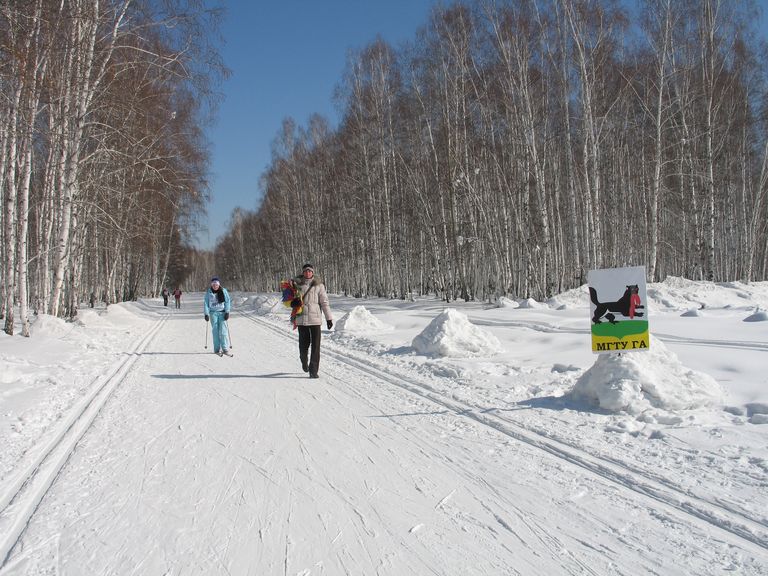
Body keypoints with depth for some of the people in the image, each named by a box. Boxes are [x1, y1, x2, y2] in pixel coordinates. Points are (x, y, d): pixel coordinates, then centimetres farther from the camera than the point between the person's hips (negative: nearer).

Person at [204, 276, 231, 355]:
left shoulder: (223, 291, -1)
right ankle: (217, 349, 5)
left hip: (222, 313, 0)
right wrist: (206, 314, -6)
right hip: (213, 313, 1)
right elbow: (205, 303, 2)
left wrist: (227, 312, -9)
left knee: (223, 330, -8)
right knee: (215, 331, 0)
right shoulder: (208, 292, 1)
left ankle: (225, 349, -6)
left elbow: (228, 301, -1)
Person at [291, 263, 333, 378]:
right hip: (301, 318, 1)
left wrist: (329, 318, -1)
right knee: (304, 343, 7)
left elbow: (324, 302, 4)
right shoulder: (297, 283, 5)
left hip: (315, 318, -1)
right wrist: (293, 302, -10)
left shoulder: (319, 285, 4)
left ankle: (313, 370, -2)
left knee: (316, 345, -6)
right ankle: (304, 360, 38)